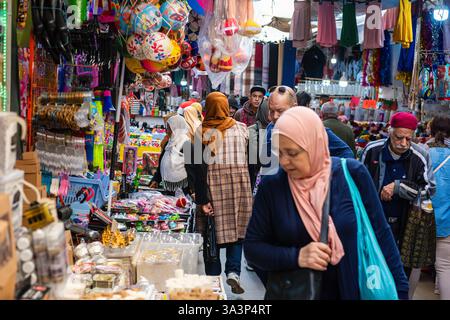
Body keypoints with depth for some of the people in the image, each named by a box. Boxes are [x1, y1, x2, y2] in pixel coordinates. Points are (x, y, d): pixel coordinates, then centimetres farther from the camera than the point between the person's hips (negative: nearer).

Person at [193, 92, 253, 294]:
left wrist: (202, 200, -9)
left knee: (212, 233, 7)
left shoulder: (202, 132, -4)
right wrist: (250, 192, 13)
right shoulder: (241, 129, 3)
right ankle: (233, 272, -4)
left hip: (212, 185, -1)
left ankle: (213, 279, 12)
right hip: (239, 184, 2)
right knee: (237, 231, 11)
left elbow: (199, 167, -9)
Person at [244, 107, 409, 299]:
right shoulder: (272, 186, -9)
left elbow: (380, 235, -3)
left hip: (351, 291, 0)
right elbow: (252, 247, -5)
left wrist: (399, 290, -3)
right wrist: (297, 257, -21)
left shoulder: (352, 174, -11)